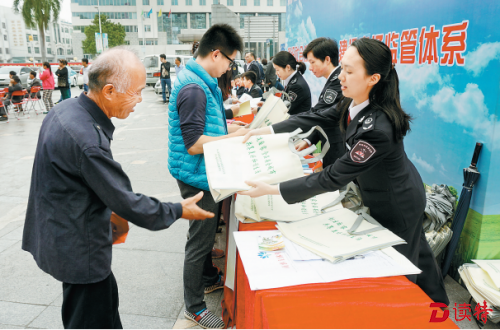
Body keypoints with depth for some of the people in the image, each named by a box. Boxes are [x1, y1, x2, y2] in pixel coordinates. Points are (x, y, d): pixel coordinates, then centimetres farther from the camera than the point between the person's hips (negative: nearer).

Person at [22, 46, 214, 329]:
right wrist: (178, 211, -12)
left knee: (107, 298, 26)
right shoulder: (86, 138, -32)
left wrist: (107, 211, 20)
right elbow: (126, 201, -25)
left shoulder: (65, 109, -1)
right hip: (78, 249, -9)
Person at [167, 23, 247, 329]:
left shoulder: (203, 81, 8)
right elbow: (194, 143, -27)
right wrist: (235, 137, -19)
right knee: (200, 238, 4)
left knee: (208, 231, 25)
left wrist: (227, 127, 9)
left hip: (205, 174, 10)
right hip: (197, 176, -10)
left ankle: (209, 278, 47)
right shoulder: (194, 88, -24)